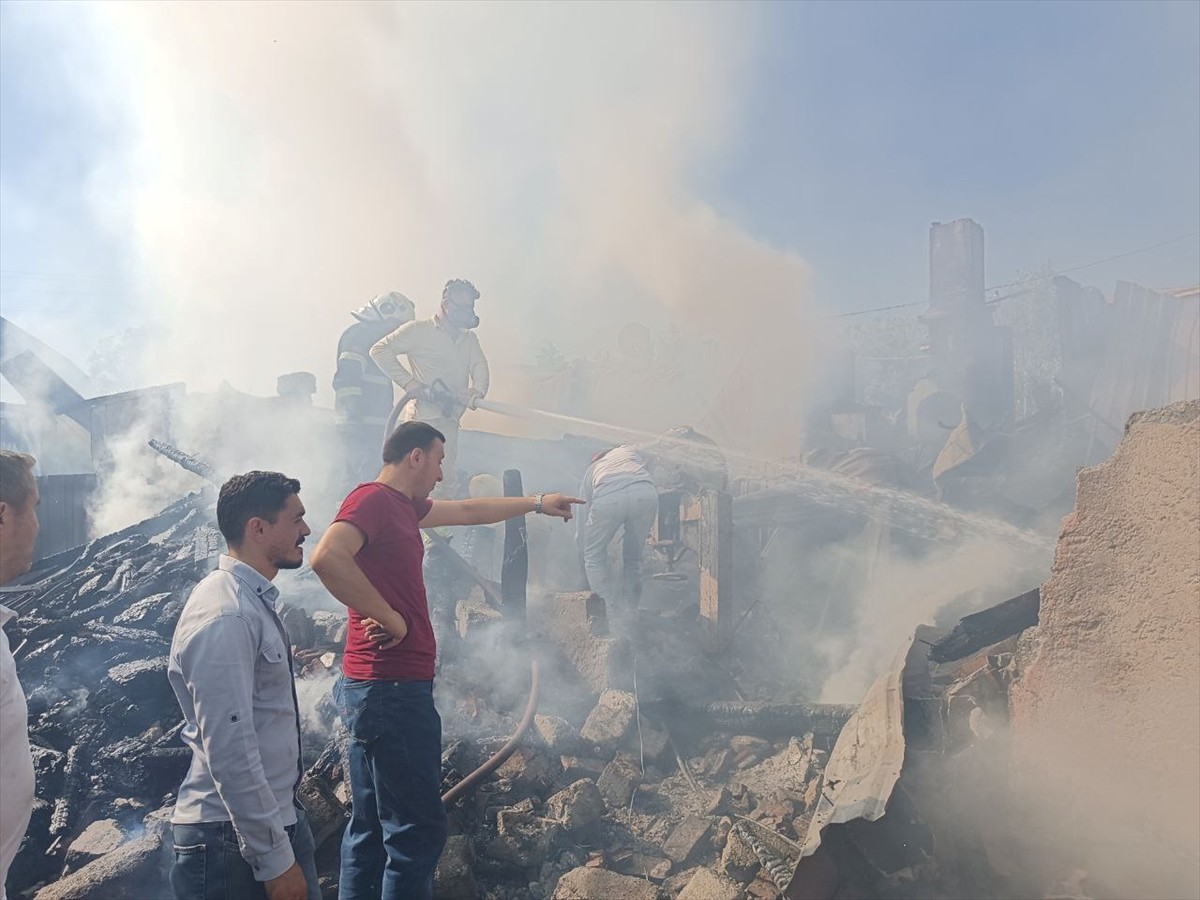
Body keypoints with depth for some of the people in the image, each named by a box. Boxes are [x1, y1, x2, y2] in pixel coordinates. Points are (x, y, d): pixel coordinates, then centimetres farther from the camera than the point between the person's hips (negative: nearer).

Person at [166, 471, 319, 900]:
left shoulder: (253, 600, 8)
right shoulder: (225, 617, -23)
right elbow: (230, 754, -25)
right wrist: (274, 860, -21)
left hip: (276, 818, 9)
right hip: (234, 839, -9)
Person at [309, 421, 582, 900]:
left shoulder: (402, 505, 17)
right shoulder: (372, 498, -11)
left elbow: (469, 511, 31)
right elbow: (327, 556, -29)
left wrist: (537, 503, 39)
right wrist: (389, 618, -20)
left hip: (372, 689, 10)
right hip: (393, 687, -10)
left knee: (371, 829, 16)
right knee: (417, 829, -4)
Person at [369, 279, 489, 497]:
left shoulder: (469, 338, 19)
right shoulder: (420, 330, -1)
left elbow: (479, 365, 4)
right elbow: (380, 350, -5)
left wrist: (477, 391, -18)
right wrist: (408, 382, -13)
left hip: (450, 418, 7)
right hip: (422, 416, -7)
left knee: (448, 481, 12)